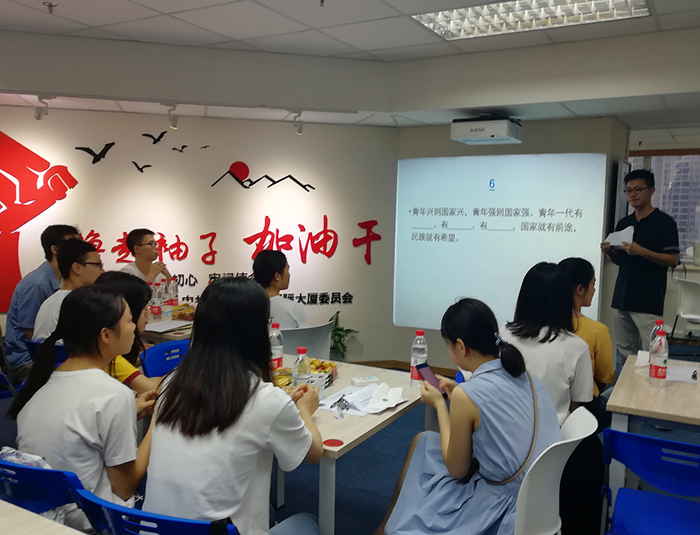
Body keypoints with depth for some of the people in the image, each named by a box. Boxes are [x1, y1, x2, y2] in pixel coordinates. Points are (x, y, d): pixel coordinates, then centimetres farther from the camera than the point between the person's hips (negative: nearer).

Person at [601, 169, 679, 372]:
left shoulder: (664, 222, -4)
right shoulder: (623, 223, 13)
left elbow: (673, 260, -8)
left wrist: (642, 251, -21)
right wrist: (609, 252, -2)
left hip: (649, 300, -6)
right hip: (622, 297, 6)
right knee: (625, 354, 10)